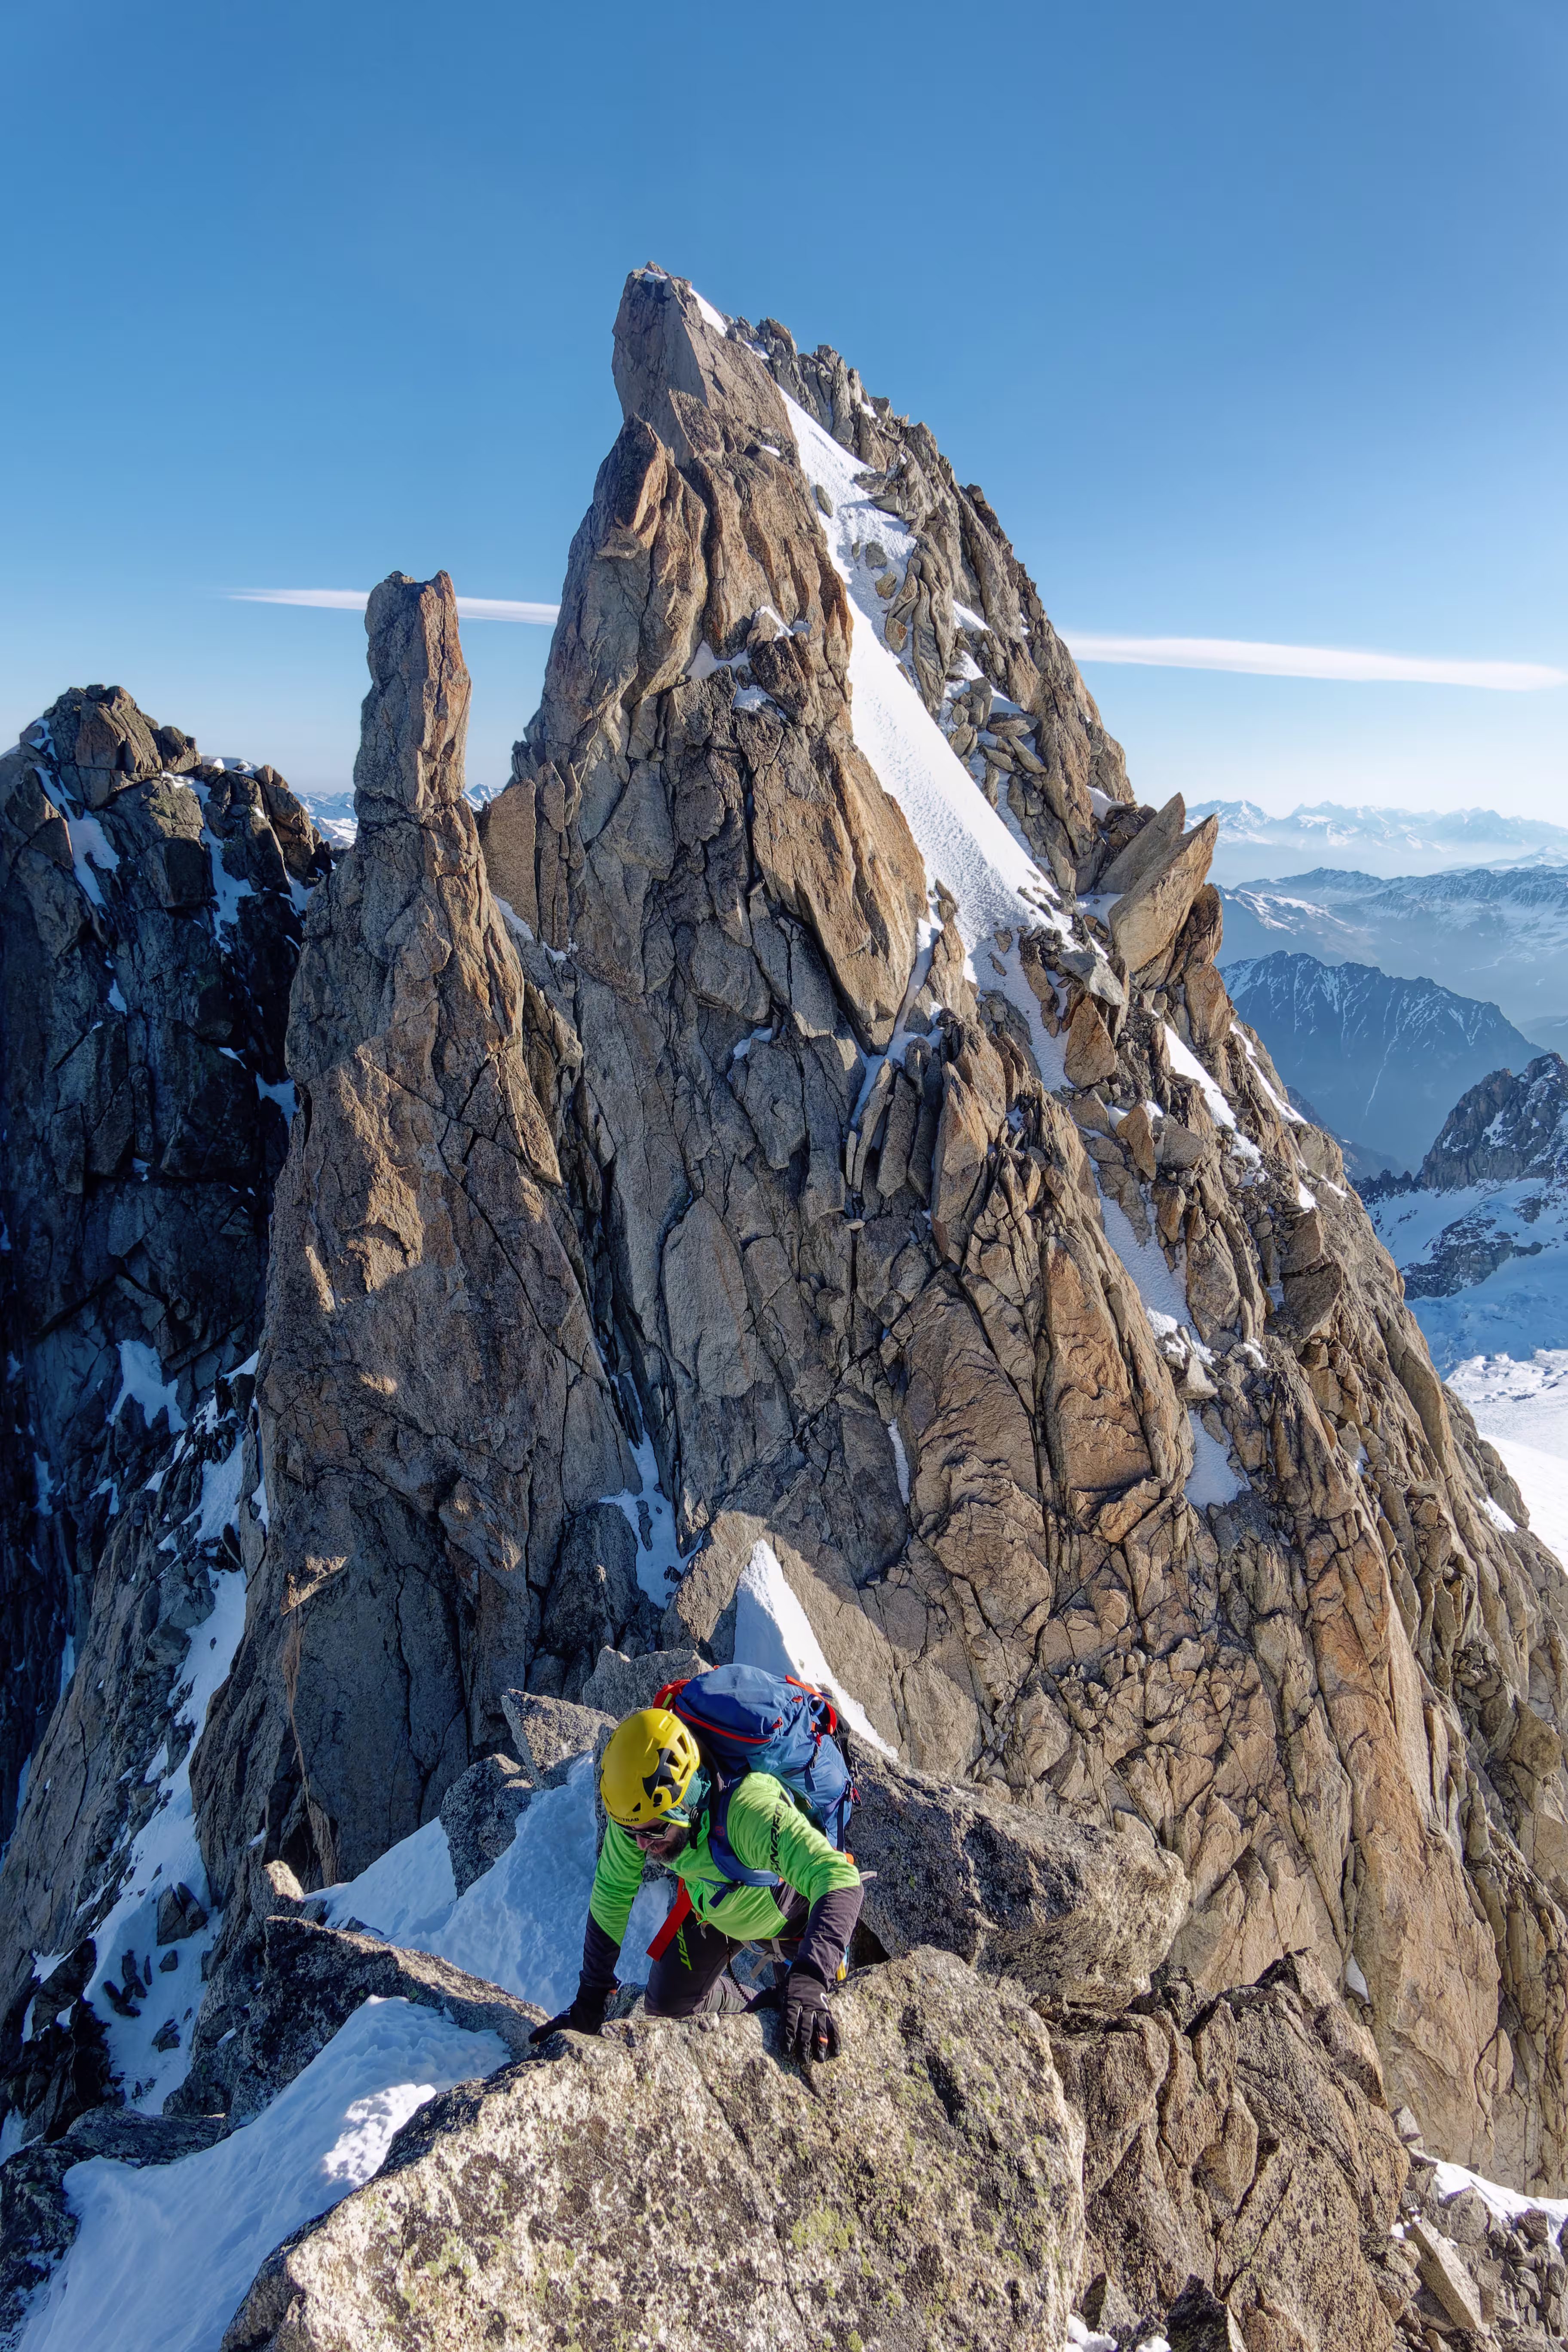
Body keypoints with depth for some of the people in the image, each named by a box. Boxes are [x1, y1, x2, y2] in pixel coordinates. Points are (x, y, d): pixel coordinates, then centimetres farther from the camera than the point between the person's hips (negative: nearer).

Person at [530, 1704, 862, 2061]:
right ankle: (736, 2006, 35)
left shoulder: (750, 1810, -47)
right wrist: (590, 2002, -13)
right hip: (711, 1907, 4)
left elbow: (840, 1881, -53)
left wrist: (810, 1981, -64)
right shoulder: (637, 1811, -31)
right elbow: (611, 1896, -15)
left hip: (787, 1908, -4)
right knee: (667, 2007, 6)